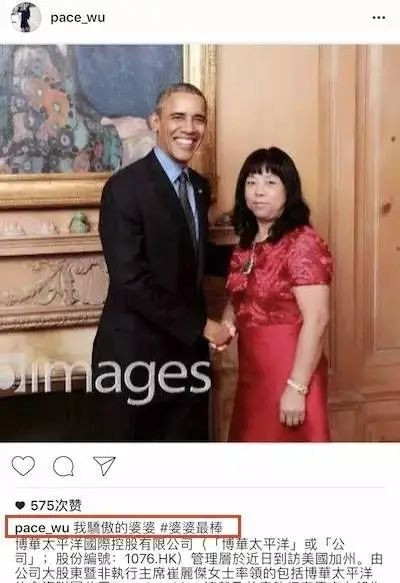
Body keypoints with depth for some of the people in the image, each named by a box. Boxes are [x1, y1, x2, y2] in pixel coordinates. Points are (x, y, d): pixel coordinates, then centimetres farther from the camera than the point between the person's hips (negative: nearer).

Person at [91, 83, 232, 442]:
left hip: (188, 351, 7)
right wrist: (200, 326, -19)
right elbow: (131, 280, -22)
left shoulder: (199, 187, 10)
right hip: (137, 353, -7)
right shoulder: (126, 187, -15)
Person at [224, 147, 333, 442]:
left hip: (289, 372, -7)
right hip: (252, 372, 7)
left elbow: (317, 319, -20)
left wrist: (297, 387, -21)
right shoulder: (246, 243, 9)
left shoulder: (303, 243, -15)